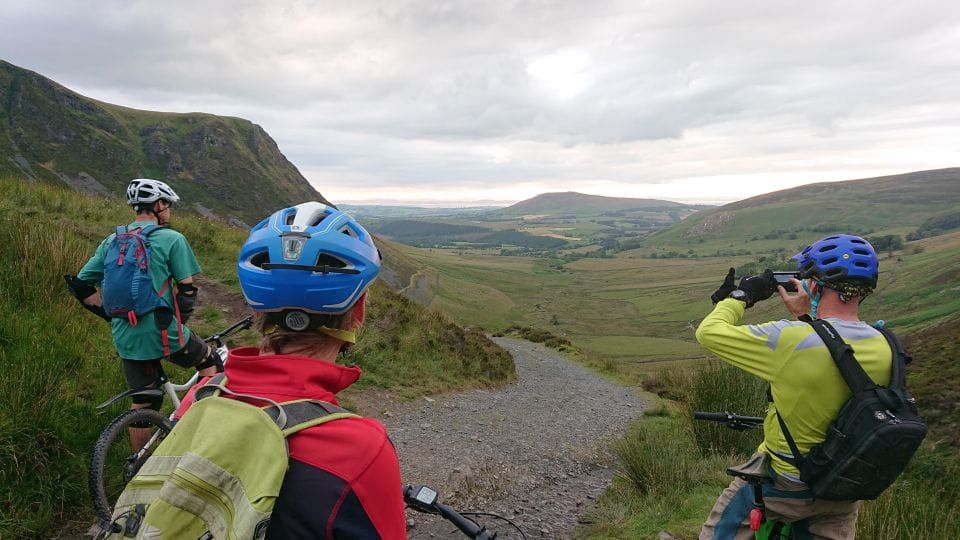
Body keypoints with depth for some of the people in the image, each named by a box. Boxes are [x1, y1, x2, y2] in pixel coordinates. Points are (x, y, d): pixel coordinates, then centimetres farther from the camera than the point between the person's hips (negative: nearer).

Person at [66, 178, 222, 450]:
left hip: (126, 338, 6)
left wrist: (111, 314, 16)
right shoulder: (172, 239, -8)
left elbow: (80, 285, 11)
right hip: (163, 333, -6)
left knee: (141, 404, 18)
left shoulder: (111, 241, 9)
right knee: (210, 362, 21)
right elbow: (187, 289, -9)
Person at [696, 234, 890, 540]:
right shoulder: (884, 348, -10)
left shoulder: (792, 339, -31)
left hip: (784, 485, -5)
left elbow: (709, 333, -22)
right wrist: (806, 316, 11)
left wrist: (740, 296, -6)